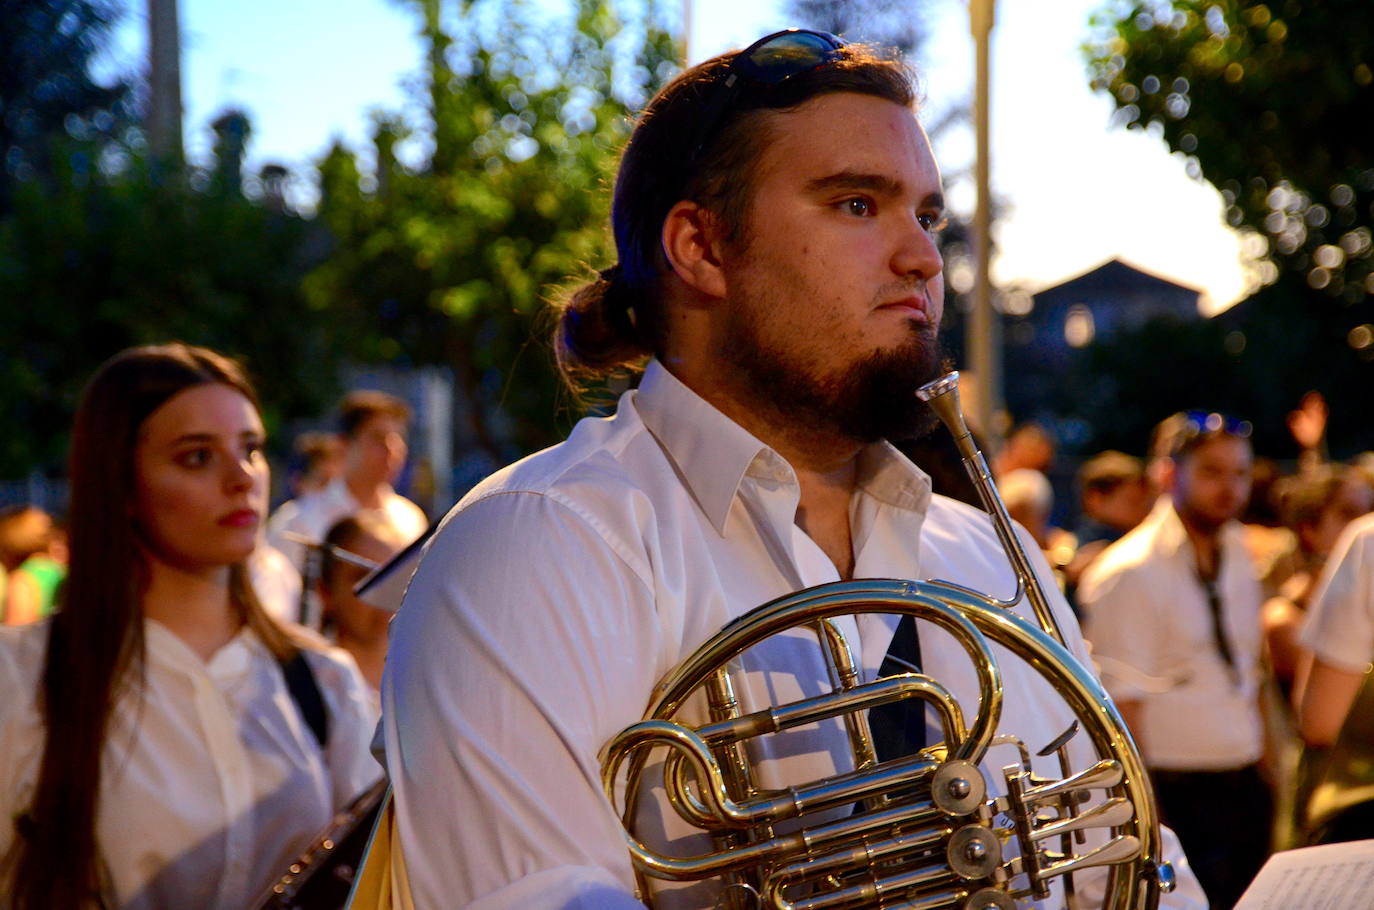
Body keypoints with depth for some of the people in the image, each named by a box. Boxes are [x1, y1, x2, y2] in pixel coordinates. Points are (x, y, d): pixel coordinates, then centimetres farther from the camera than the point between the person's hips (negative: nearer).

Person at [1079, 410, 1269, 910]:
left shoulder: (1238, 557, 12)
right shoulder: (1130, 575, -11)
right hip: (1177, 795, -7)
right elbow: (1121, 707, -14)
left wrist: (1265, 773, 13)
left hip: (1246, 791, 7)